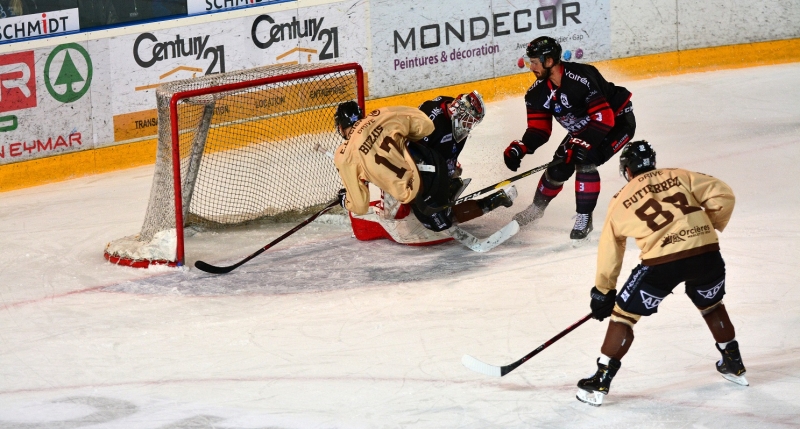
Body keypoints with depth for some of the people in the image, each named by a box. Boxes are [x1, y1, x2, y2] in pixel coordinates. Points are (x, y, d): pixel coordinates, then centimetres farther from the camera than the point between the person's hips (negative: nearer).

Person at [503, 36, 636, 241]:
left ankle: (584, 218, -11)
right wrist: (520, 148, -24)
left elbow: (605, 118, -37)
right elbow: (539, 130, -6)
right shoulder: (539, 92, -12)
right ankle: (537, 208, 31)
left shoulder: (581, 79, -36)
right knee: (559, 168, 2)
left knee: (585, 161, -26)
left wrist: (584, 144, -45)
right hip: (583, 129, 7)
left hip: (617, 121, -7)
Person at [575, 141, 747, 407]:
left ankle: (600, 384, 9)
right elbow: (722, 195, 9)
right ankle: (733, 366, 42)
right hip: (706, 254, 3)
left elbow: (609, 250, 20)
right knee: (711, 305, 32)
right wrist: (711, 228, 25)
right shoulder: (679, 177, 17)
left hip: (662, 262, -3)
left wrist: (603, 291, 31)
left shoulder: (620, 202, 15)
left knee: (624, 315, 12)